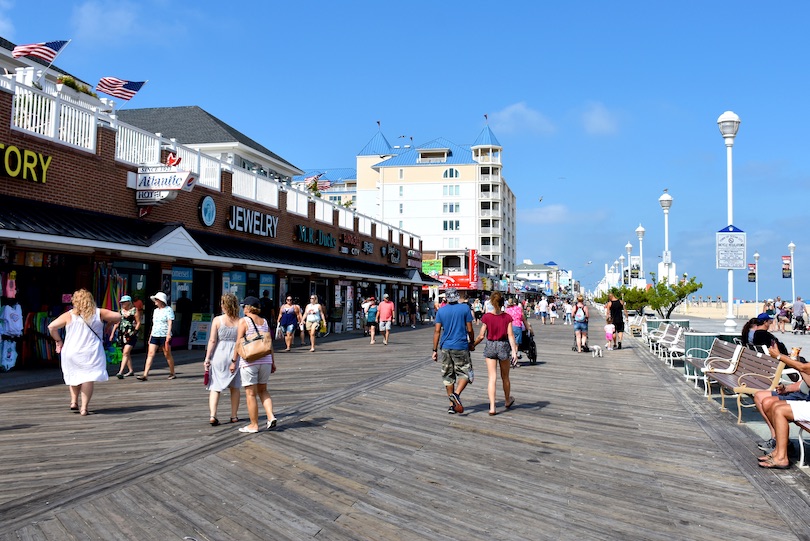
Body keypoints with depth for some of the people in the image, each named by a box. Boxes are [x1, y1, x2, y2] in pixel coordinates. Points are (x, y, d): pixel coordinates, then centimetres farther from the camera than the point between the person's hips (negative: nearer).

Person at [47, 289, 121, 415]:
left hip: (71, 352, 2)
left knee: (75, 376, 22)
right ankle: (84, 407, -8)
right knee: (88, 378, -1)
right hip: (91, 353, -1)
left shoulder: (69, 315, 1)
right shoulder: (98, 313, 1)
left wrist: (58, 340, 9)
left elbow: (51, 326, -3)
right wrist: (107, 323, 17)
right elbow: (118, 316, 2)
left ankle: (74, 401, 17)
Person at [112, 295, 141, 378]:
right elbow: (116, 323, 18)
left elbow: (138, 323, -3)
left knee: (126, 353, -15)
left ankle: (121, 372, -20)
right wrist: (112, 334, 12)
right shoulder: (120, 311, 14)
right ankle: (131, 370, 24)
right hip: (122, 334, 7)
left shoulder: (135, 310, -2)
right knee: (126, 353, 12)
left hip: (131, 335, -7)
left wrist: (134, 331, -15)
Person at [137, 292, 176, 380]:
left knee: (167, 355, 3)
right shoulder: (155, 310, 17)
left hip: (164, 335, -6)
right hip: (155, 335, 6)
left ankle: (172, 374, 16)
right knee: (150, 353, -3)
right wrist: (151, 335, 19)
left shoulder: (168, 309, -4)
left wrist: (168, 334, -21)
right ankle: (145, 375, -8)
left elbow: (170, 323, -11)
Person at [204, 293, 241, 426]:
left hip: (219, 355, -1)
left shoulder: (217, 320, -5)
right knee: (234, 387, 15)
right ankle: (234, 416, 22)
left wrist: (207, 357, -2)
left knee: (215, 387, 5)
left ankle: (213, 415, -9)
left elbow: (212, 340, -8)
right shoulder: (240, 322, -3)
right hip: (235, 355, 1)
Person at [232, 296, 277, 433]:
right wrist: (272, 362, 16)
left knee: (251, 393, 4)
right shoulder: (265, 322, 9)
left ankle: (254, 425, 9)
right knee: (263, 390, 19)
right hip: (265, 360, 5)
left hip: (249, 361, -5)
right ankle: (271, 416, 3)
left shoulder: (244, 321, -5)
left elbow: (239, 343, -9)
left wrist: (233, 361, -4)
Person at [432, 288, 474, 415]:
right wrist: (471, 343, 14)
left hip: (445, 347, 3)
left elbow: (437, 331, -1)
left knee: (448, 376, 12)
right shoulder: (465, 308, -3)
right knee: (465, 373, 7)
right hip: (461, 347, -3)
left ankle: (452, 405, 15)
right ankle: (456, 394, -18)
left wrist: (435, 350, 4)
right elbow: (469, 329, -3)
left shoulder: (441, 311, 2)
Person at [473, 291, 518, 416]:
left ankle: (492, 407, -7)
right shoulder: (507, 317, -6)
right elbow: (510, 335, -11)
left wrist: (472, 345, 8)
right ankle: (507, 401, 39)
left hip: (490, 346, -1)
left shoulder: (486, 317, -9)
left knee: (492, 378, 1)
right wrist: (514, 351, -12)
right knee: (505, 377, 19)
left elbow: (481, 336, -7)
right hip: (504, 346, 1)